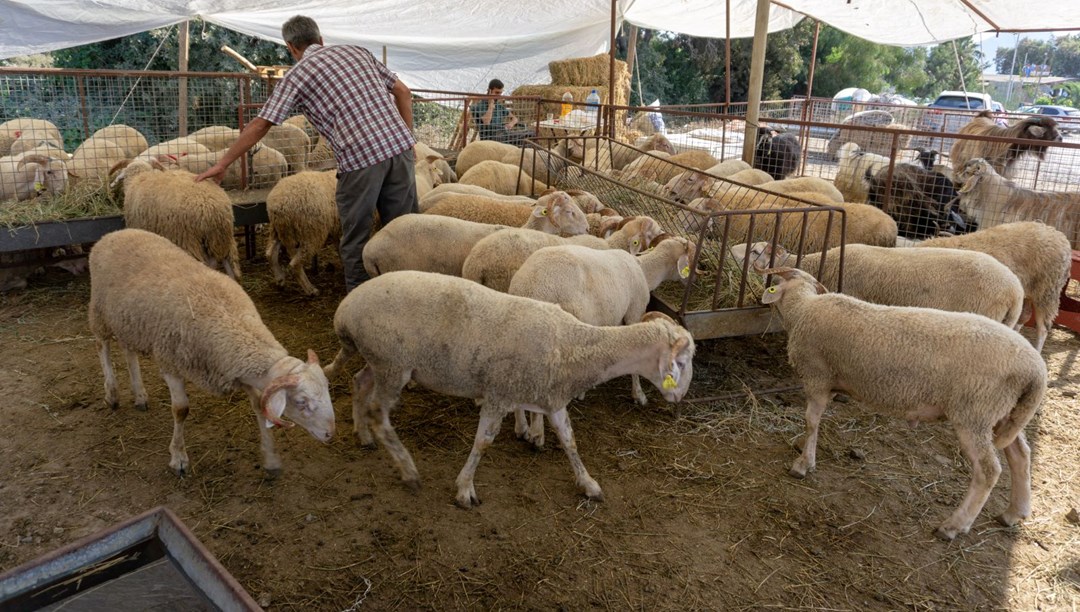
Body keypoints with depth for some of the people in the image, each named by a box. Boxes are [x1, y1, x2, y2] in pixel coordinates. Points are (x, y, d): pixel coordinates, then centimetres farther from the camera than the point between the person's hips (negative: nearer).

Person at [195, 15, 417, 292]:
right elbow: (403, 92, 19)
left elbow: (259, 126, 7)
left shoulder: (296, 75, 7)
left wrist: (222, 164, 15)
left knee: (356, 237, 9)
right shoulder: (356, 51, 21)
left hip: (360, 159, -5)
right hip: (399, 146, 5)